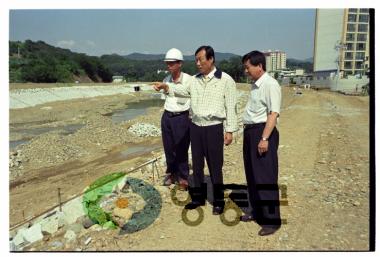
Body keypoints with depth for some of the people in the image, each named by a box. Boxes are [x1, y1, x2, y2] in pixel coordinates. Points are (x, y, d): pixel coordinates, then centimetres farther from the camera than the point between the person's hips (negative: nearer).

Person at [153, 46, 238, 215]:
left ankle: (218, 201, 21)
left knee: (215, 167, 4)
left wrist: (230, 130, -8)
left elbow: (231, 107, -5)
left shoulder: (225, 80, -4)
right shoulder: (194, 80, 9)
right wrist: (166, 87, -19)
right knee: (197, 165, 14)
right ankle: (198, 198, 30)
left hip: (214, 128, -5)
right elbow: (180, 90, -1)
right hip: (195, 127, 5)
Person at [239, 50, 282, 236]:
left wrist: (264, 138, -23)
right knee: (252, 175, 16)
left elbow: (273, 114, -19)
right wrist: (249, 132, 14)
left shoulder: (270, 84, -13)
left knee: (265, 178, -2)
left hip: (263, 132, -9)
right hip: (250, 131, 9)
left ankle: (272, 221, 12)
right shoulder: (255, 85, 14)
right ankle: (257, 212, 32)